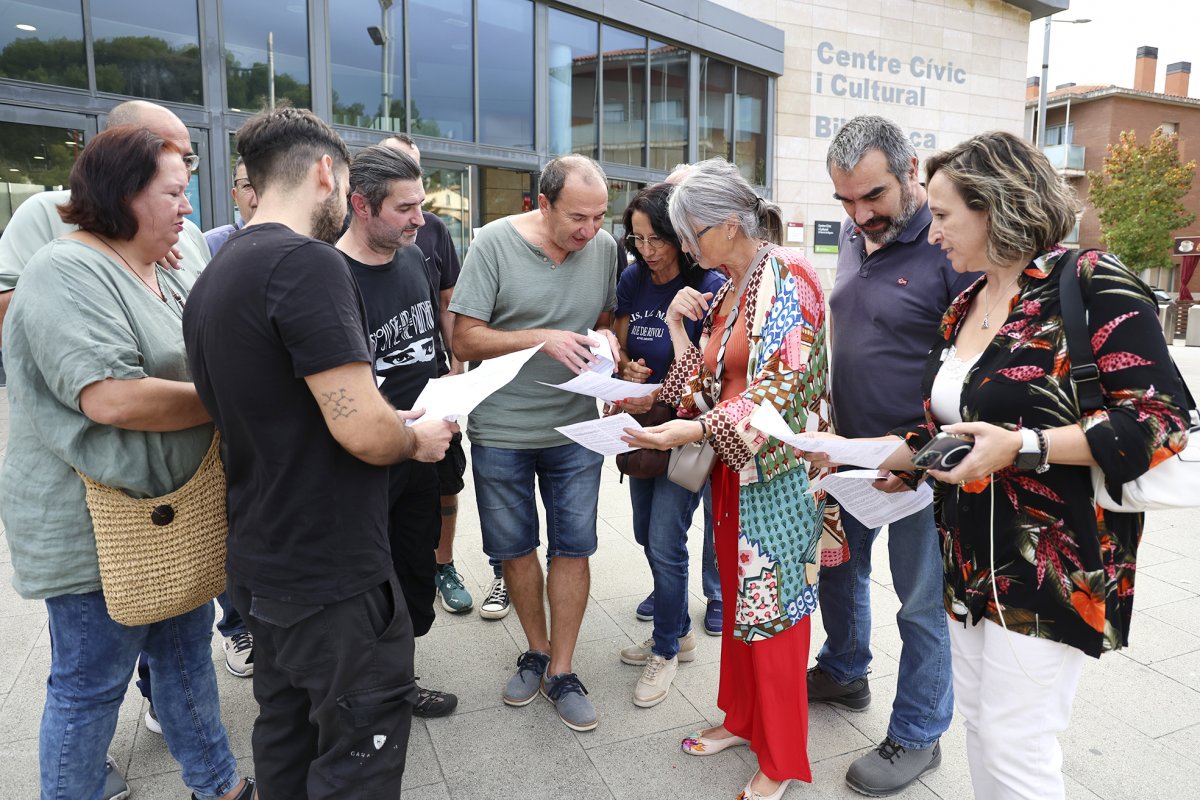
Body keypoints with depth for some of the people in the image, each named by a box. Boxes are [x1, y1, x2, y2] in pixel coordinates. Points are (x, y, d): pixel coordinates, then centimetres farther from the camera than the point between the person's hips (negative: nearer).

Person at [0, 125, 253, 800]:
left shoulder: (176, 277, 10)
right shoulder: (68, 274, -17)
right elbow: (111, 397, -29)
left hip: (179, 514, 9)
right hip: (94, 530, -9)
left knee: (188, 649, 20)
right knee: (92, 683, 8)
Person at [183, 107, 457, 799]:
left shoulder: (216, 274, 10)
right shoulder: (309, 263, -20)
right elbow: (365, 432, -27)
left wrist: (389, 422, 17)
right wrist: (417, 439, -6)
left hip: (261, 564, 9)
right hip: (334, 577, -9)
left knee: (288, 739, 23)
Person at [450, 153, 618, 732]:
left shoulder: (605, 247, 0)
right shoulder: (495, 243, -12)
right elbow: (465, 340, -13)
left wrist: (605, 338, -10)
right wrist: (543, 338, -24)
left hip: (575, 429, 2)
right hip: (501, 430, -2)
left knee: (572, 548, 6)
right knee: (515, 548, 12)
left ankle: (561, 672, 23)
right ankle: (536, 651, 35)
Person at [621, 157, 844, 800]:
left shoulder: (787, 278, -14)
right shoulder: (724, 291, 10)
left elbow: (781, 389, -21)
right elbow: (707, 387, 9)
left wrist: (692, 430, -28)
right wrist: (677, 326, -2)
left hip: (774, 474, -7)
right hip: (731, 468, 8)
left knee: (772, 608, 4)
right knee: (738, 597, 18)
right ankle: (742, 719, 37)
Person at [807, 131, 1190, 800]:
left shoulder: (1091, 284, -12)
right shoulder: (965, 306, 11)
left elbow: (1161, 420, -17)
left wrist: (1021, 446, -24)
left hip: (1053, 566, -7)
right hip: (971, 559, 7)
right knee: (979, 726, 18)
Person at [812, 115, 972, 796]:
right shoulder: (855, 237, 6)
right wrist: (825, 429, 11)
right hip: (848, 453, 8)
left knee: (922, 604, 8)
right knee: (838, 565, 22)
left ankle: (918, 736, 29)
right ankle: (844, 675, 47)